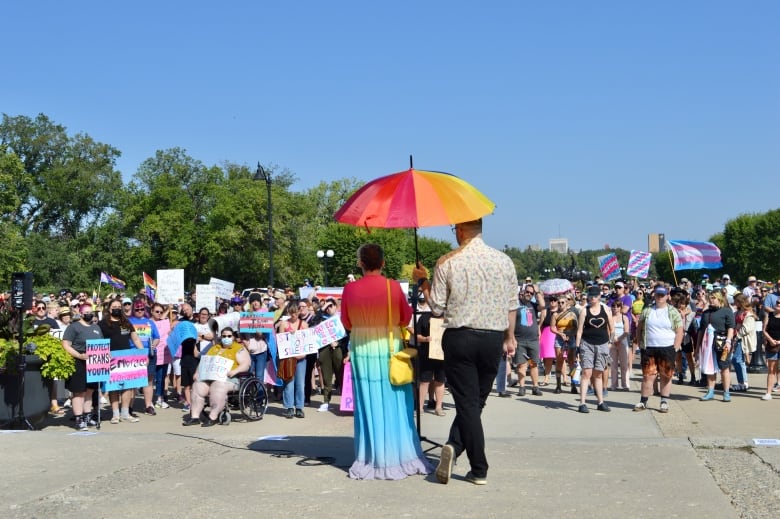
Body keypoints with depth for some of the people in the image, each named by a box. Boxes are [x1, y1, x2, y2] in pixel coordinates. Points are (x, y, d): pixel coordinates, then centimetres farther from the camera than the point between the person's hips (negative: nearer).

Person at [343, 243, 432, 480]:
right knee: (394, 405, 9)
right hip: (389, 349, -1)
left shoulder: (350, 289, -7)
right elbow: (406, 318, 0)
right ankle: (399, 456, 14)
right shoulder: (393, 287, -11)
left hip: (361, 350, 1)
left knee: (368, 406, 8)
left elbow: (347, 323, 3)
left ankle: (370, 460, 12)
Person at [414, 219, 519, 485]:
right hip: (493, 339, 2)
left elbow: (437, 307, -2)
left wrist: (422, 281, 12)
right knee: (477, 401, 14)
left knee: (467, 402, 2)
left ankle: (479, 470, -3)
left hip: (460, 338, -2)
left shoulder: (447, 262, -6)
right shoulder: (504, 260, 3)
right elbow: (512, 305, 7)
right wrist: (510, 337, 18)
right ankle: (455, 445, -1)